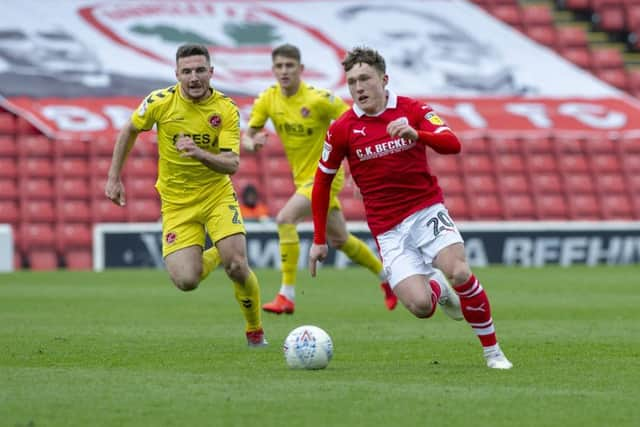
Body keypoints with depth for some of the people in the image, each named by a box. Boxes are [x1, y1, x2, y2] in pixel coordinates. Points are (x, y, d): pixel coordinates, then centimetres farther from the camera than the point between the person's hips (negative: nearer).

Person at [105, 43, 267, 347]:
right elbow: (129, 132, 7)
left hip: (217, 194, -1)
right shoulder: (159, 102, -12)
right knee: (185, 282, -15)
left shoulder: (226, 109, -13)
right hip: (176, 202, 1)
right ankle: (212, 255, 23)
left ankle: (255, 330, 8)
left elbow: (232, 165, -18)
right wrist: (114, 178, 7)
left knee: (237, 266, -20)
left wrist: (200, 154, -37)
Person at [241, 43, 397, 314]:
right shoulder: (268, 100, -3)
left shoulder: (318, 99, -19)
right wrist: (252, 143, -23)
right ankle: (386, 276, 41)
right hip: (302, 177, 7)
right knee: (339, 239, 18)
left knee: (285, 219, -26)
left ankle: (287, 296, -23)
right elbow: (247, 136, 0)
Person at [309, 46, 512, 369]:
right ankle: (437, 291, 22)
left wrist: (416, 134, -35)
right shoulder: (342, 129, -1)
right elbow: (322, 182, 10)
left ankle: (493, 352, -5)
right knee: (420, 305, -18)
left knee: (459, 273, -26)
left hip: (427, 210, 0)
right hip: (388, 230, 0)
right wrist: (319, 240, 10)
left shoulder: (412, 110, -1)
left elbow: (452, 144, -15)